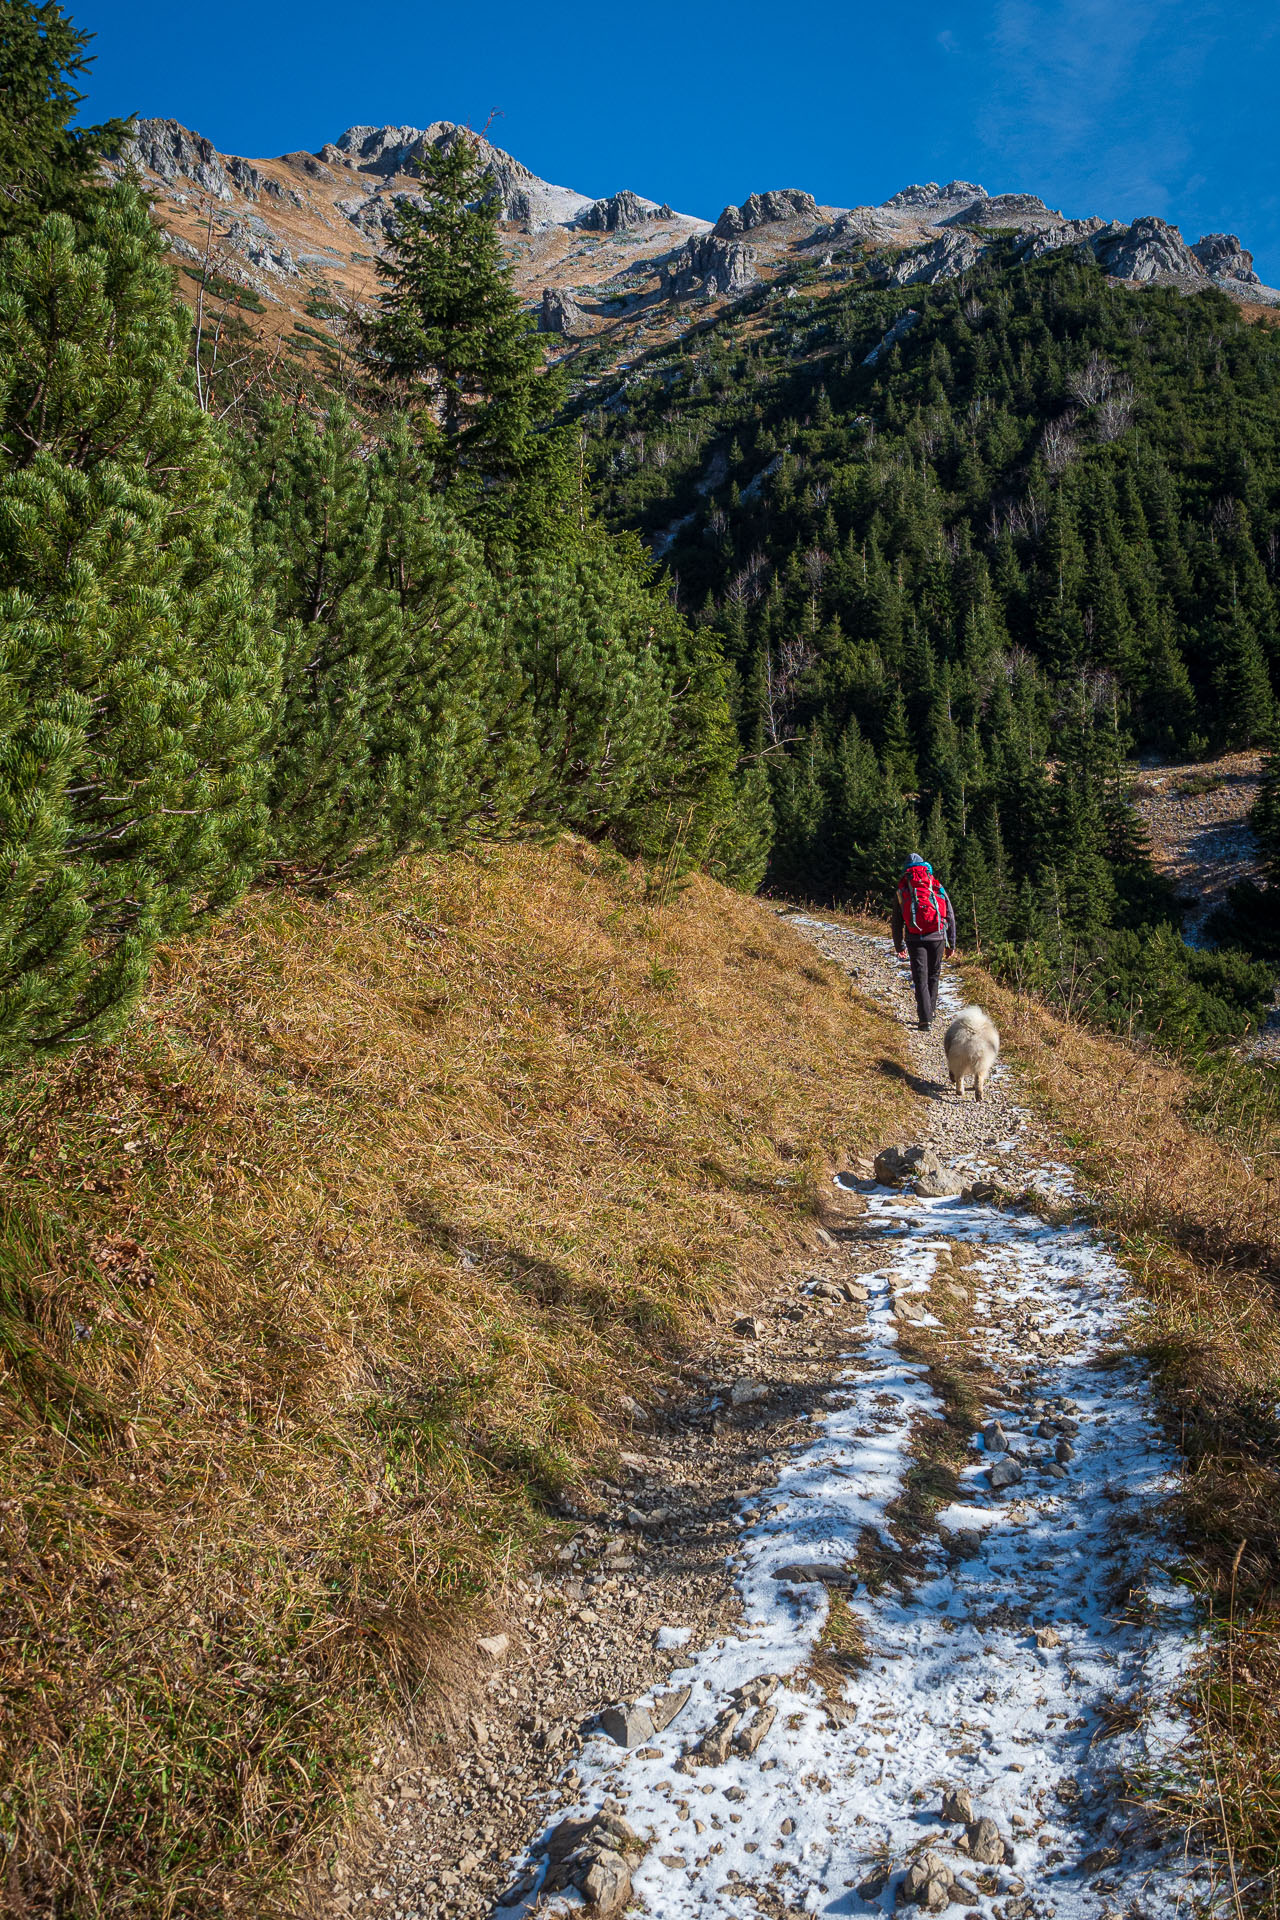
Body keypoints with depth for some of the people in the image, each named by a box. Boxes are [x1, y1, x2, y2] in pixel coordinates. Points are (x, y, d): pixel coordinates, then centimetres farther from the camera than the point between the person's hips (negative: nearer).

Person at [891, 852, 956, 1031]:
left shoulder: (901, 890, 7)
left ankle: (925, 1020, -9)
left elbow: (897, 922, 10)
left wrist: (899, 946, 21)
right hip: (937, 937, 1)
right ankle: (931, 1011, 28)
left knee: (920, 978, 0)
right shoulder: (938, 887, 9)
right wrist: (952, 944, 14)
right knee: (933, 976, 18)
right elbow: (950, 916, 8)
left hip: (914, 939, -1)